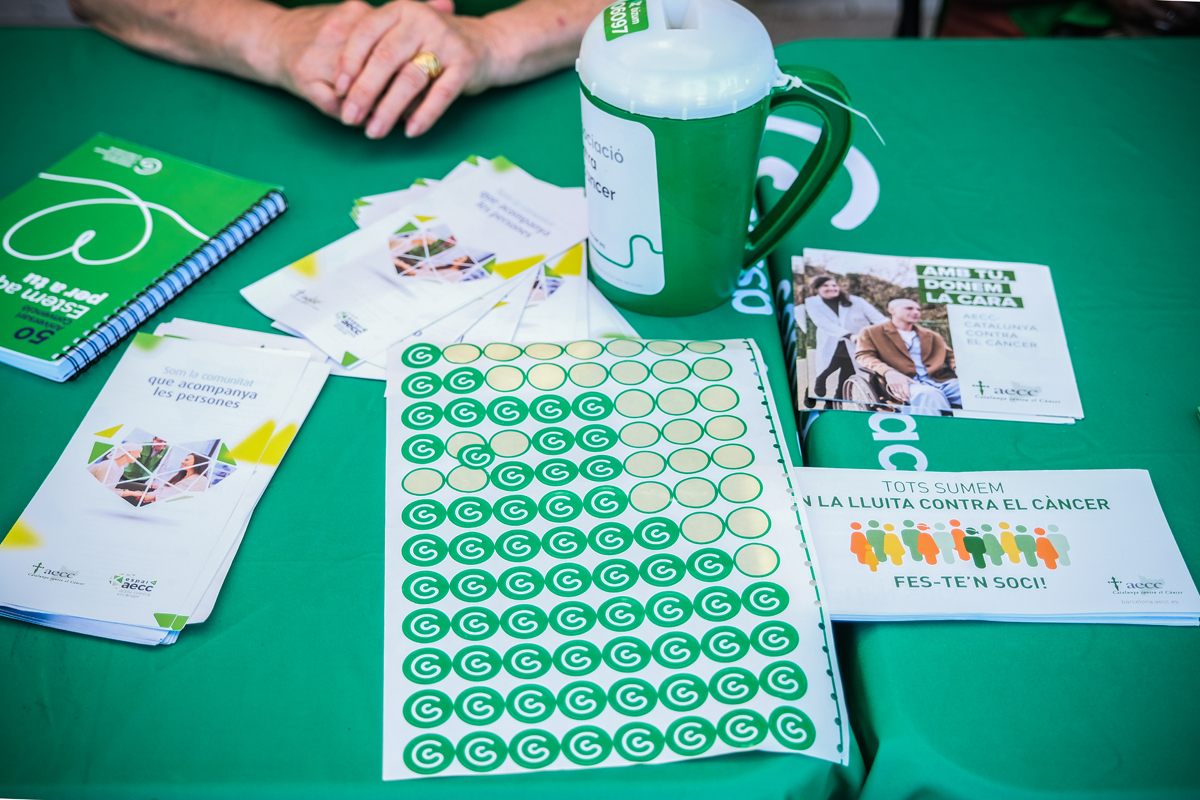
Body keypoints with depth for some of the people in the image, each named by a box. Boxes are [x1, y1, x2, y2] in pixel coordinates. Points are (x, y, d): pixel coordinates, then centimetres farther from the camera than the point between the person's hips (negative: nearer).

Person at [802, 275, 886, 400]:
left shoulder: (856, 302, 0)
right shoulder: (812, 303, -1)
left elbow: (879, 320, -7)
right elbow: (824, 324, -17)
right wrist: (850, 335, -33)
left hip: (854, 352, 1)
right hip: (830, 352, -1)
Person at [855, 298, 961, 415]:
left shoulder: (932, 336, 33)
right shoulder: (871, 333, 17)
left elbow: (950, 355, 28)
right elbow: (864, 356, 3)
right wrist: (888, 372, -19)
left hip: (942, 381, 4)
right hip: (907, 383, -4)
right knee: (929, 395, -42)